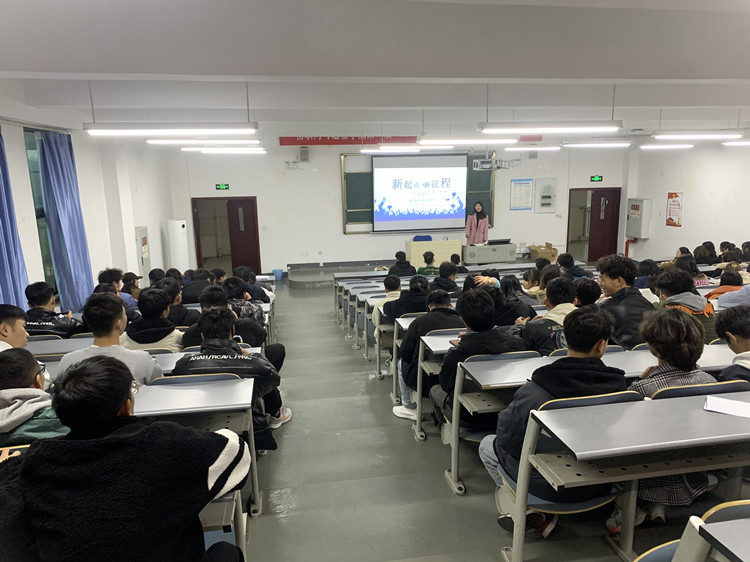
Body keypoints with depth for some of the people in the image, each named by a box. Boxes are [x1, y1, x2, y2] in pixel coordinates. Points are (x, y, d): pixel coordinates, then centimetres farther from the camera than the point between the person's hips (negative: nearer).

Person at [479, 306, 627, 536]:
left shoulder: (531, 393, -27)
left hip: (550, 488, -4)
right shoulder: (618, 385, -17)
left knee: (488, 445, 19)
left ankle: (528, 509, 9)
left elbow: (508, 439, -16)